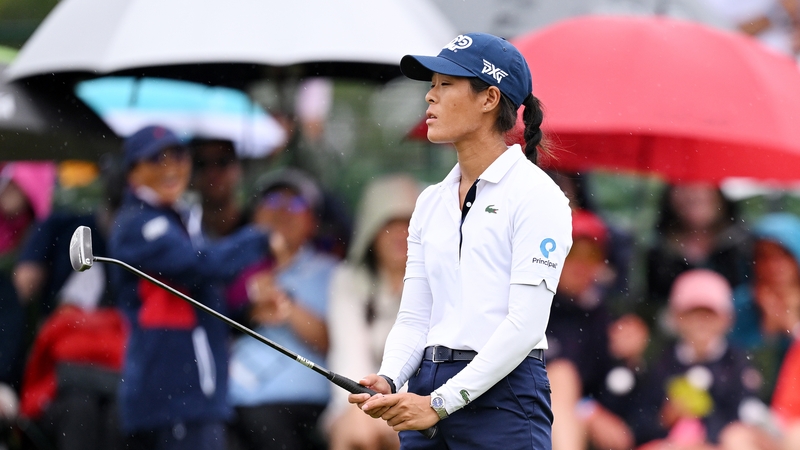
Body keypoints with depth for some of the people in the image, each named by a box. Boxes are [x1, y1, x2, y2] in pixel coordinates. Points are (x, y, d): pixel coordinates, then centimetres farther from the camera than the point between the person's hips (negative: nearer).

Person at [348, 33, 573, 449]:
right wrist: (389, 382, -7)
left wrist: (440, 402, -18)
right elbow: (413, 317, 13)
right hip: (427, 398, 7)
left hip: (503, 398, -7)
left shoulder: (536, 195, -7)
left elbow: (525, 324, -15)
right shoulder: (431, 203, 15)